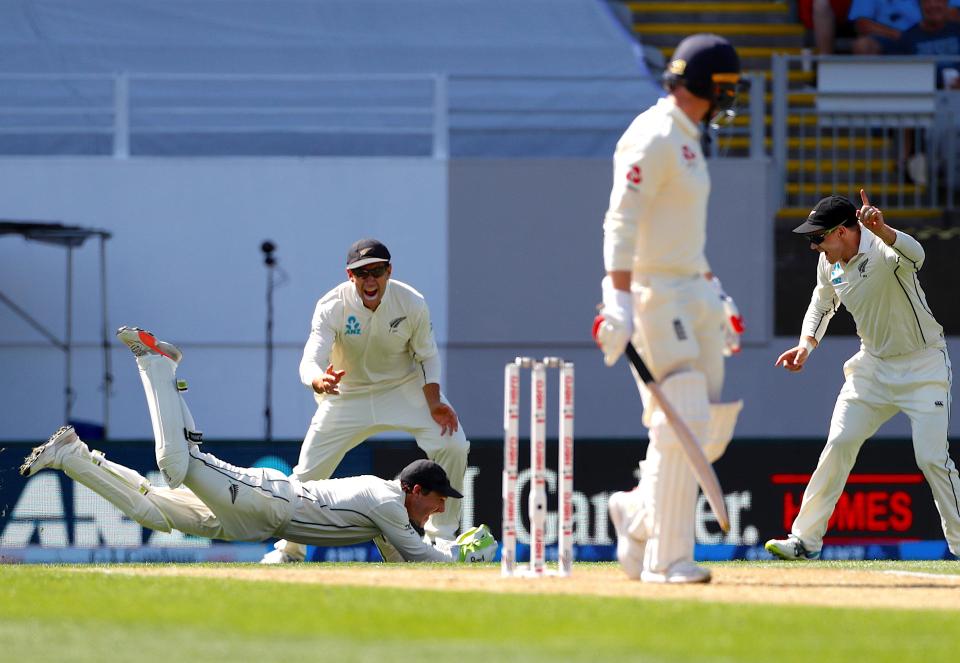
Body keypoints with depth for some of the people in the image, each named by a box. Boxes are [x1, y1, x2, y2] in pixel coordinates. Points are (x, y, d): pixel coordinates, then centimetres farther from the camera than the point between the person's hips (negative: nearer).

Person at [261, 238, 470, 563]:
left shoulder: (412, 304, -20)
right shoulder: (332, 307, -25)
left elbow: (426, 357, -6)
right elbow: (310, 361, -35)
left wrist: (433, 403, -21)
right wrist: (319, 381, -59)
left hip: (405, 387, 1)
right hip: (348, 393, -1)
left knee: (452, 445, -17)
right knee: (309, 470, -6)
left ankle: (441, 538, -2)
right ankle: (289, 548, 18)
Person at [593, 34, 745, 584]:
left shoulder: (687, 140, 17)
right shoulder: (654, 139, -14)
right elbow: (622, 223, -22)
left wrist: (715, 294, 24)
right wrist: (620, 302, -30)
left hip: (692, 294, 10)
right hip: (654, 295, -10)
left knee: (713, 422, 8)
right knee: (682, 423, -12)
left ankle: (640, 516, 23)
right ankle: (667, 557, -8)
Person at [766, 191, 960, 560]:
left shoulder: (881, 250, -25)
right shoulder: (830, 263, -3)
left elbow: (914, 256, -49)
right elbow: (823, 303, 17)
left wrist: (882, 231, -69)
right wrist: (807, 344, -1)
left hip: (923, 367, -6)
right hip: (874, 365, 6)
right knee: (839, 444, -3)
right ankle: (805, 540, 3)